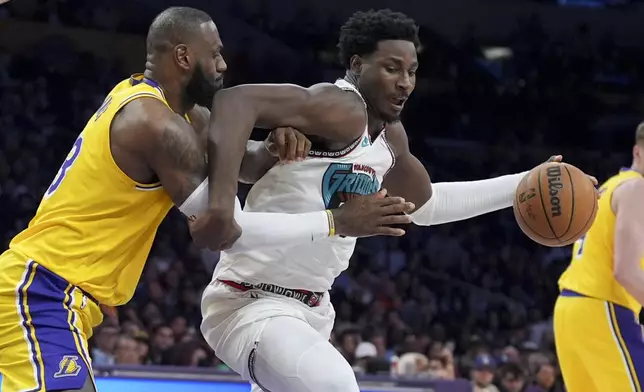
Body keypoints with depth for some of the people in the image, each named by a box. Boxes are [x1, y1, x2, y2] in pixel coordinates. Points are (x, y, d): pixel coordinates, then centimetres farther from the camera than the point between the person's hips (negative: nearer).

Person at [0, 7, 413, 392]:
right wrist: (338, 222, -15)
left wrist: (276, 148, -4)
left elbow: (244, 162, 21)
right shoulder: (158, 123, -17)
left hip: (60, 293, 11)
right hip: (43, 290, -11)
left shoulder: (177, 110, 14)